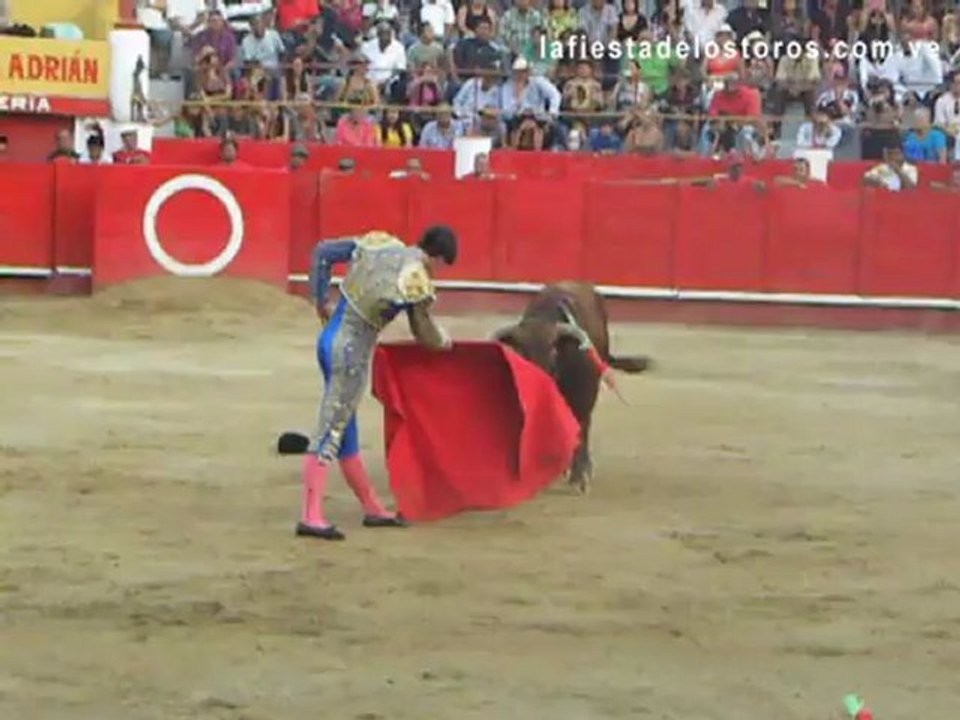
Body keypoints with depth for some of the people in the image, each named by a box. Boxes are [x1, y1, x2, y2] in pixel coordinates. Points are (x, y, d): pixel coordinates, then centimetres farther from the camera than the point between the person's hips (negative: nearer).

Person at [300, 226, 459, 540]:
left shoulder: (381, 243, 4)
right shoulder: (419, 282, -13)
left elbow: (323, 251, 8)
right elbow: (425, 335, 3)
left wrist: (321, 299, 18)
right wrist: (444, 341, 26)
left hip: (330, 338, 8)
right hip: (352, 351, -8)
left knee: (345, 431, 14)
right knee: (330, 432, -8)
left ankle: (373, 508, 28)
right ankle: (311, 517, -12)